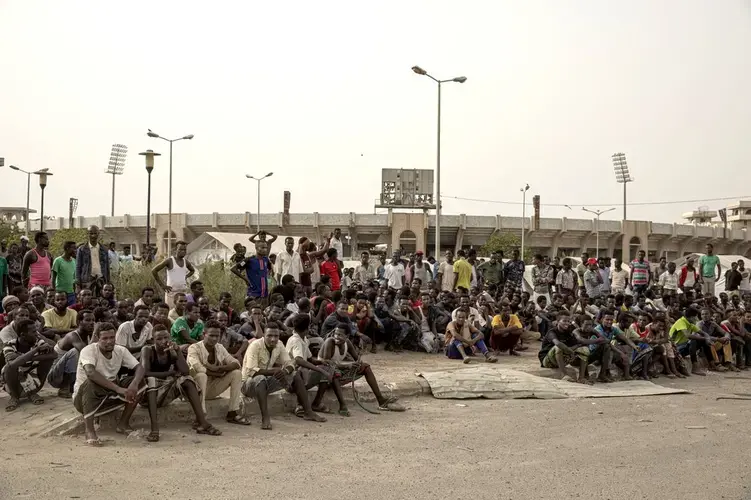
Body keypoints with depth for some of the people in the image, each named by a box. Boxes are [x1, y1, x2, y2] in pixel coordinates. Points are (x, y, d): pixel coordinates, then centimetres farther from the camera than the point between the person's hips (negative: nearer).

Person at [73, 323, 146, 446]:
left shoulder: (120, 350, -4)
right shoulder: (89, 350, -21)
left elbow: (139, 367, -11)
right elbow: (90, 372, -39)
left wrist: (134, 384, -35)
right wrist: (118, 388, -46)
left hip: (109, 395, 5)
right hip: (84, 398, -5)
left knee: (139, 382, -12)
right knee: (90, 383, -38)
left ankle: (123, 424, -3)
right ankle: (89, 430, -31)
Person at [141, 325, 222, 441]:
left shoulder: (172, 352, 2)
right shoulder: (148, 351, -9)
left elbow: (186, 372, -13)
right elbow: (145, 373, -25)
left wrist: (177, 350, -20)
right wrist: (170, 373, -20)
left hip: (164, 396, 4)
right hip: (149, 395, -4)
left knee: (186, 379, -15)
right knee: (151, 380, -34)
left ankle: (202, 422, -23)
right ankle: (154, 428, -45)